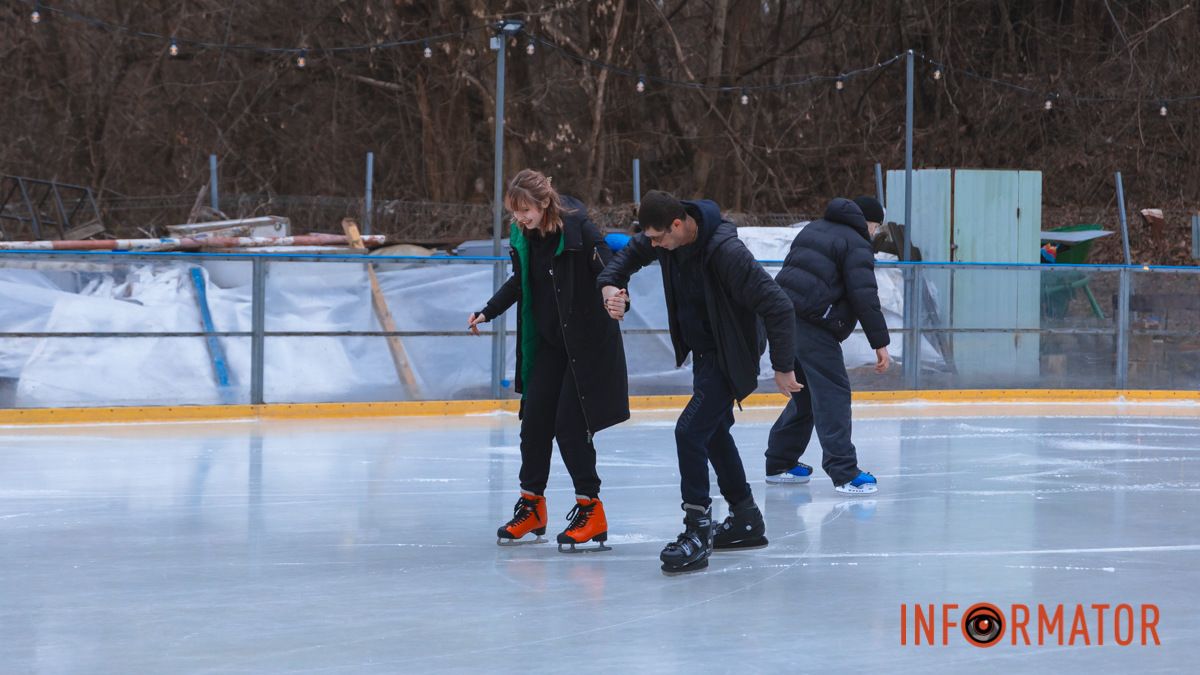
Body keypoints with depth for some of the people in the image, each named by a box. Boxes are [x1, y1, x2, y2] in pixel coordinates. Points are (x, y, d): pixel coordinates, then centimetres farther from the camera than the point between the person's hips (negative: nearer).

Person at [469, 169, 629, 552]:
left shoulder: (578, 229, -21)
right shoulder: (523, 236, -1)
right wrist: (489, 311, 17)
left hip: (587, 341, -7)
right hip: (548, 341, 7)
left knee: (570, 423, -9)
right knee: (534, 420, 6)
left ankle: (591, 512, 2)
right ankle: (532, 508, 20)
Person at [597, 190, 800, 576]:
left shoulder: (726, 252, -31)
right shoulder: (667, 239, -7)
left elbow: (776, 305, -30)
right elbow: (631, 253, 14)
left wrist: (783, 368, -25)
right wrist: (610, 284, -8)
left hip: (730, 357, -9)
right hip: (703, 352, 9)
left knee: (690, 431, -19)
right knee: (712, 431, 21)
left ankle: (697, 534, -16)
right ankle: (746, 521, 36)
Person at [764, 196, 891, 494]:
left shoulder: (813, 230, 21)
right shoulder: (857, 245, -5)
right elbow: (865, 296, -13)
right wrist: (880, 343, -11)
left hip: (782, 315, 8)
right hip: (813, 324, -8)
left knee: (806, 393, 20)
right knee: (833, 394, -7)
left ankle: (779, 463, 25)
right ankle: (844, 473, -13)